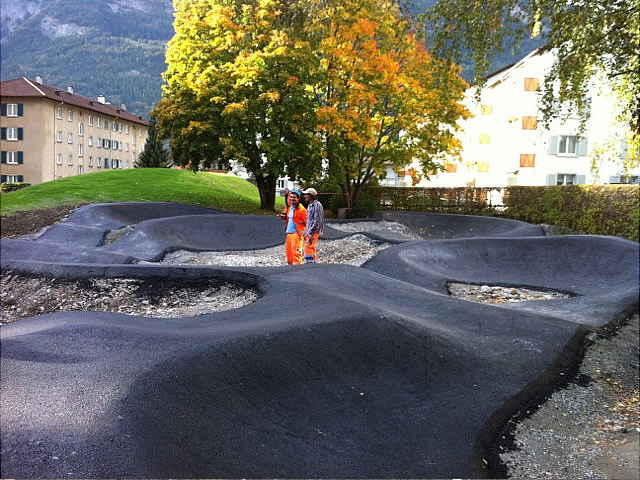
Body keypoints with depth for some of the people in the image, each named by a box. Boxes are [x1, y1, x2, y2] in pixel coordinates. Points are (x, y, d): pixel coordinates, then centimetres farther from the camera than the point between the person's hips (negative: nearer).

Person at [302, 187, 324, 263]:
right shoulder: (309, 205, 18)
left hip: (314, 232, -10)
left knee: (308, 248, -16)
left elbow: (317, 221, -19)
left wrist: (311, 233, -22)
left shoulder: (317, 205, -12)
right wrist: (306, 232, 19)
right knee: (312, 250, 12)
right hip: (309, 232, 10)